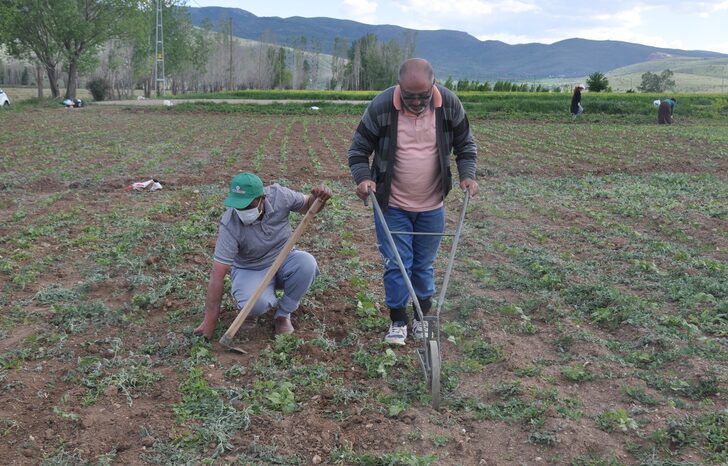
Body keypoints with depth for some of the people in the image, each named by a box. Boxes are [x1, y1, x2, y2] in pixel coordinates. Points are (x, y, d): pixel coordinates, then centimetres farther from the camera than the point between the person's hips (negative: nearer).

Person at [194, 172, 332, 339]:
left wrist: (318, 198, -26)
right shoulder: (230, 225, -29)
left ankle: (283, 314, -6)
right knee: (257, 303, -35)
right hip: (250, 270, -3)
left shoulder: (279, 195, -21)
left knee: (307, 263, -30)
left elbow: (307, 206, -1)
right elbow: (218, 275, -28)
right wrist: (210, 320, -27)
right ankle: (252, 309, 5)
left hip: (283, 260, 3)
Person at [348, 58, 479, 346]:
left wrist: (467, 175, -13)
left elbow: (465, 145, 3)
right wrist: (362, 177, -23)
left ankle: (423, 316, 33)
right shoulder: (381, 106, -17)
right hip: (391, 206, -2)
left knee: (424, 265, 15)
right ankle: (398, 320, 20)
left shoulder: (450, 105, -11)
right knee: (396, 265, 2)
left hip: (432, 206, 2)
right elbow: (359, 148, -6)